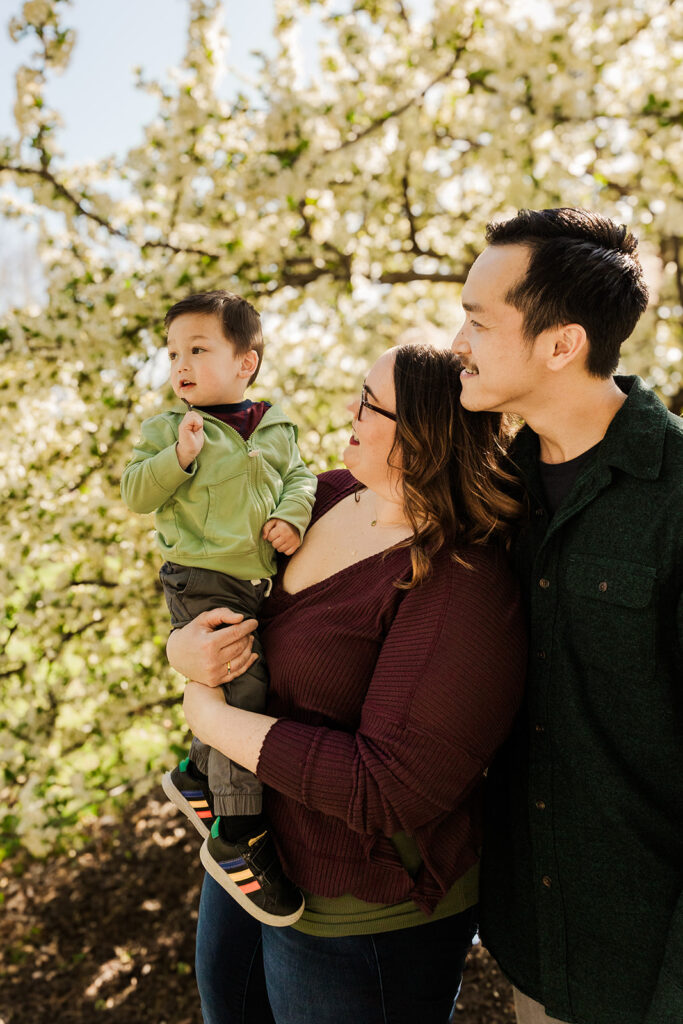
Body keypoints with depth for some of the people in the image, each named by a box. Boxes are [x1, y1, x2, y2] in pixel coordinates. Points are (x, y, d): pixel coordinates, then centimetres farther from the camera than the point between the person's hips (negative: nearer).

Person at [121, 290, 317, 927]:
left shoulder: (276, 427, 11)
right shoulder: (166, 428, 1)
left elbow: (299, 476, 13)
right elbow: (135, 495, -3)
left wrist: (293, 514, -8)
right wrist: (178, 457, -18)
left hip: (256, 583, 6)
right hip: (200, 581, -5)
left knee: (246, 694, 15)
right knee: (243, 689, -16)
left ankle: (195, 777, 40)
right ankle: (240, 838, -4)